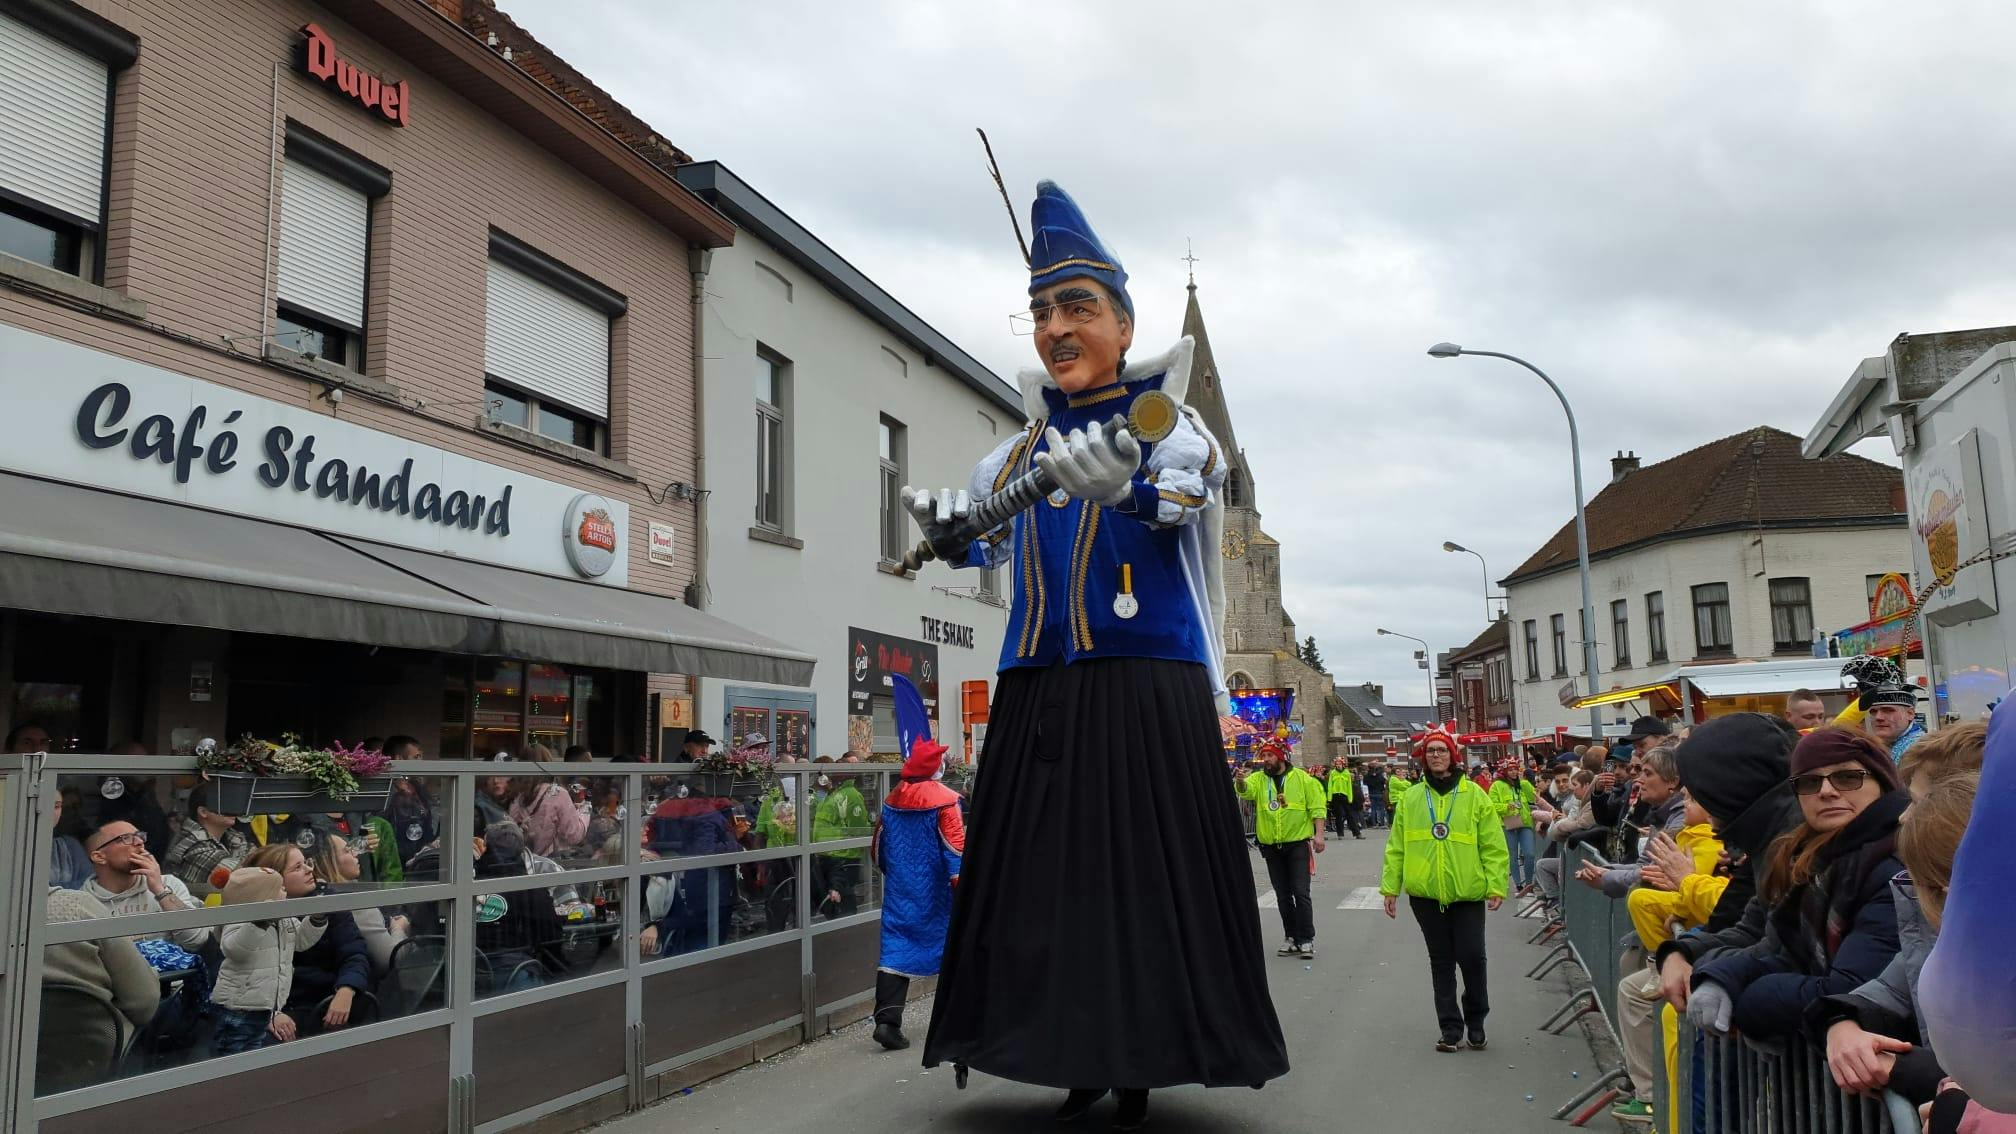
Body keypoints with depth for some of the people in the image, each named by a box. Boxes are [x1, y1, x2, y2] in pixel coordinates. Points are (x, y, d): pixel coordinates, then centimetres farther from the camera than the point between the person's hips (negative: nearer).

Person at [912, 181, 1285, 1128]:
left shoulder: (1165, 425, -1)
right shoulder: (1022, 451, 15)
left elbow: (1181, 500, -24)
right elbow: (987, 542, 26)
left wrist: (1128, 489, -47)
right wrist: (946, 533, 2)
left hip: (1146, 686, -5)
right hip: (1036, 693, 5)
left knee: (1145, 870, -4)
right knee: (1044, 871, 6)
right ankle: (1076, 1057, 18)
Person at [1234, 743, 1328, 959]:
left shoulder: (1302, 778, -2)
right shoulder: (1258, 779, 5)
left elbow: (1316, 807, -3)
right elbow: (1247, 791, -16)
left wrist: (1319, 834, -11)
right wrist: (1241, 782, -38)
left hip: (1297, 844, -4)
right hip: (1271, 846, 4)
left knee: (1300, 893, -6)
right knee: (1283, 895, 10)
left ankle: (1307, 939, 0)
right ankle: (1292, 937, 20)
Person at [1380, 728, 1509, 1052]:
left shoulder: (1474, 795, 0)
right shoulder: (1410, 798, 6)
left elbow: (1493, 846, -2)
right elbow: (1396, 847, 7)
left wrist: (1496, 886, -10)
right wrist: (1390, 887, 4)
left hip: (1467, 893, -2)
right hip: (1425, 894, 2)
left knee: (1472, 957, -2)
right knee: (1441, 961, 9)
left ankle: (1475, 1020, 22)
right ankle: (1450, 1027, 20)